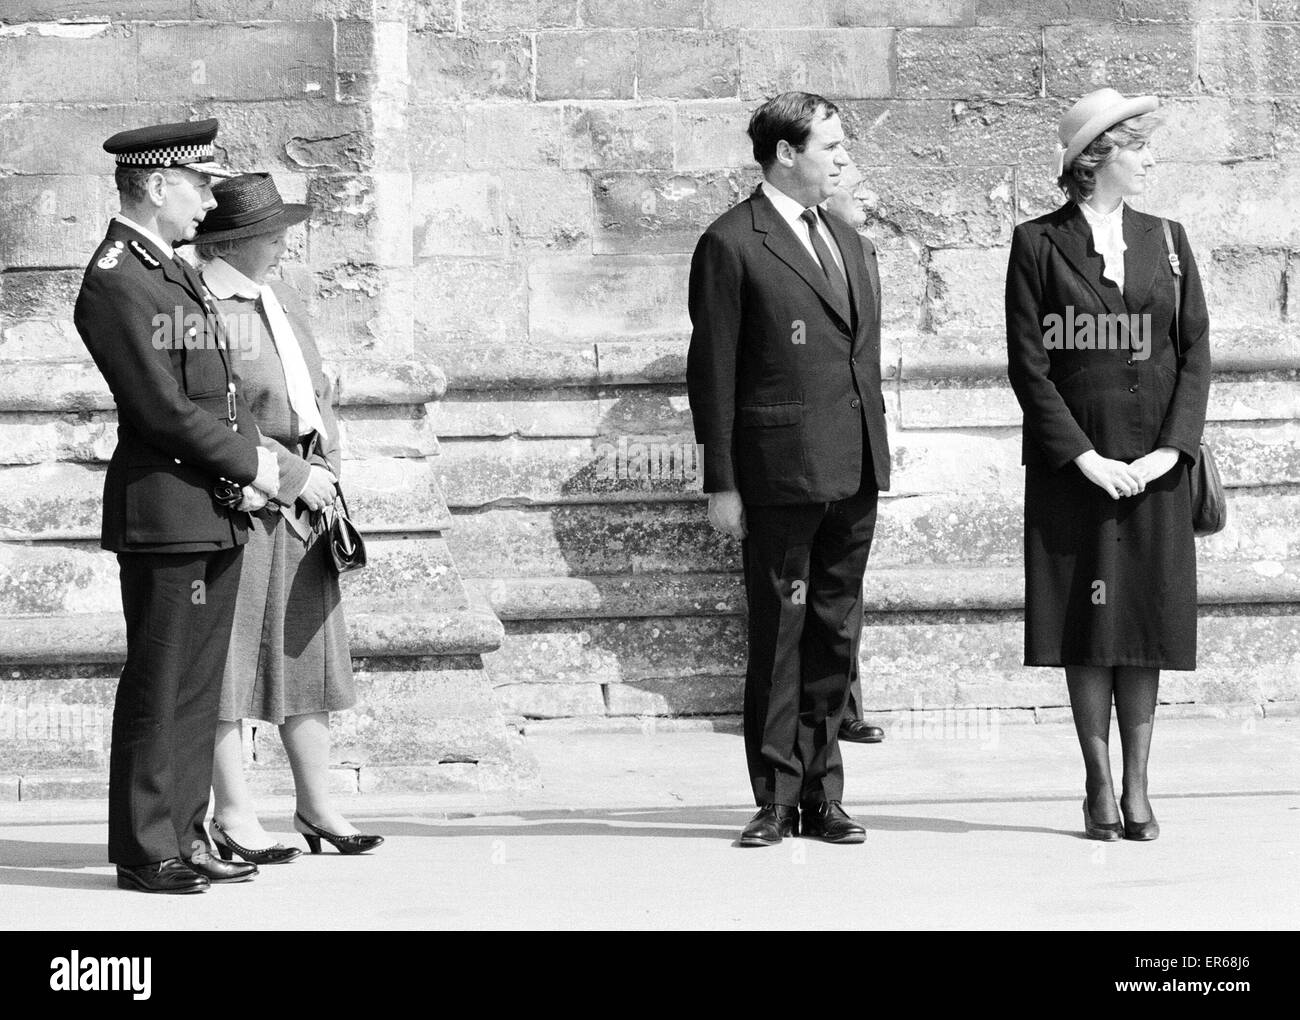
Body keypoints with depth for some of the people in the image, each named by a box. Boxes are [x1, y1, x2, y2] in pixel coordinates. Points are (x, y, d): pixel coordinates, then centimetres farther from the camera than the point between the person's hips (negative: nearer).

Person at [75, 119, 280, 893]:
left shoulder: (179, 274, 18)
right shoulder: (114, 283, -13)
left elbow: (224, 385, 19)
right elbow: (161, 406, -17)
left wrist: (253, 462, 2)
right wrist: (248, 462, -9)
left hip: (218, 511, 9)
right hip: (164, 515, -9)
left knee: (199, 687, 12)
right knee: (158, 687, -4)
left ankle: (183, 837, 18)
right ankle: (145, 851, 2)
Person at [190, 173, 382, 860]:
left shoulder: (281, 300, 17)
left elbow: (315, 391, 21)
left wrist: (322, 469, 6)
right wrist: (291, 474, -15)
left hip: (301, 502, 9)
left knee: (308, 649, 11)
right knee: (229, 654, -2)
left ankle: (317, 807, 18)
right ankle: (232, 817, 3)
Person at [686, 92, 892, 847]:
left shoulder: (848, 242, 18)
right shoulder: (731, 245, -5)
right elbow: (713, 371, -7)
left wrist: (878, 457, 16)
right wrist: (721, 482, -10)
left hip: (855, 474, 7)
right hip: (780, 473, -7)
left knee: (835, 636, 9)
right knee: (779, 635, -2)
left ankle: (823, 795, 15)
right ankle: (777, 798, 5)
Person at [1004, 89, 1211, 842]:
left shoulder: (1166, 241, 8)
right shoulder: (1038, 245, -2)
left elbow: (1197, 352, 5)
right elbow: (1028, 363, -5)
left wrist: (1172, 449, -7)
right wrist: (1084, 456, -13)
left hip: (1156, 466, 3)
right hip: (1071, 464, -2)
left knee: (1147, 621, 2)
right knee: (1086, 621, 0)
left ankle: (1137, 789, 7)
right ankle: (1099, 788, 7)